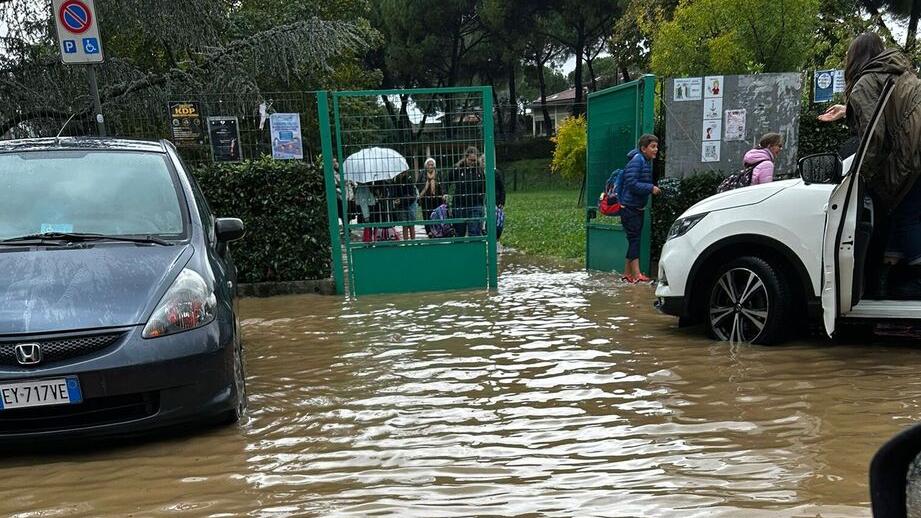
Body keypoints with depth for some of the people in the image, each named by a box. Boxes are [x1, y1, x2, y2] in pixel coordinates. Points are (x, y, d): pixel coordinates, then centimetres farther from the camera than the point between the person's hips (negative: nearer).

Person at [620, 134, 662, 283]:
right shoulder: (637, 161, -16)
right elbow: (632, 184, -24)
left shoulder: (647, 162, 13)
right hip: (629, 207, -9)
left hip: (639, 208, 9)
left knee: (634, 240, 11)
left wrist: (655, 188, 7)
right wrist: (651, 188, -22)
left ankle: (627, 273, 18)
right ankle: (637, 275, -12)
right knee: (634, 239, -11)